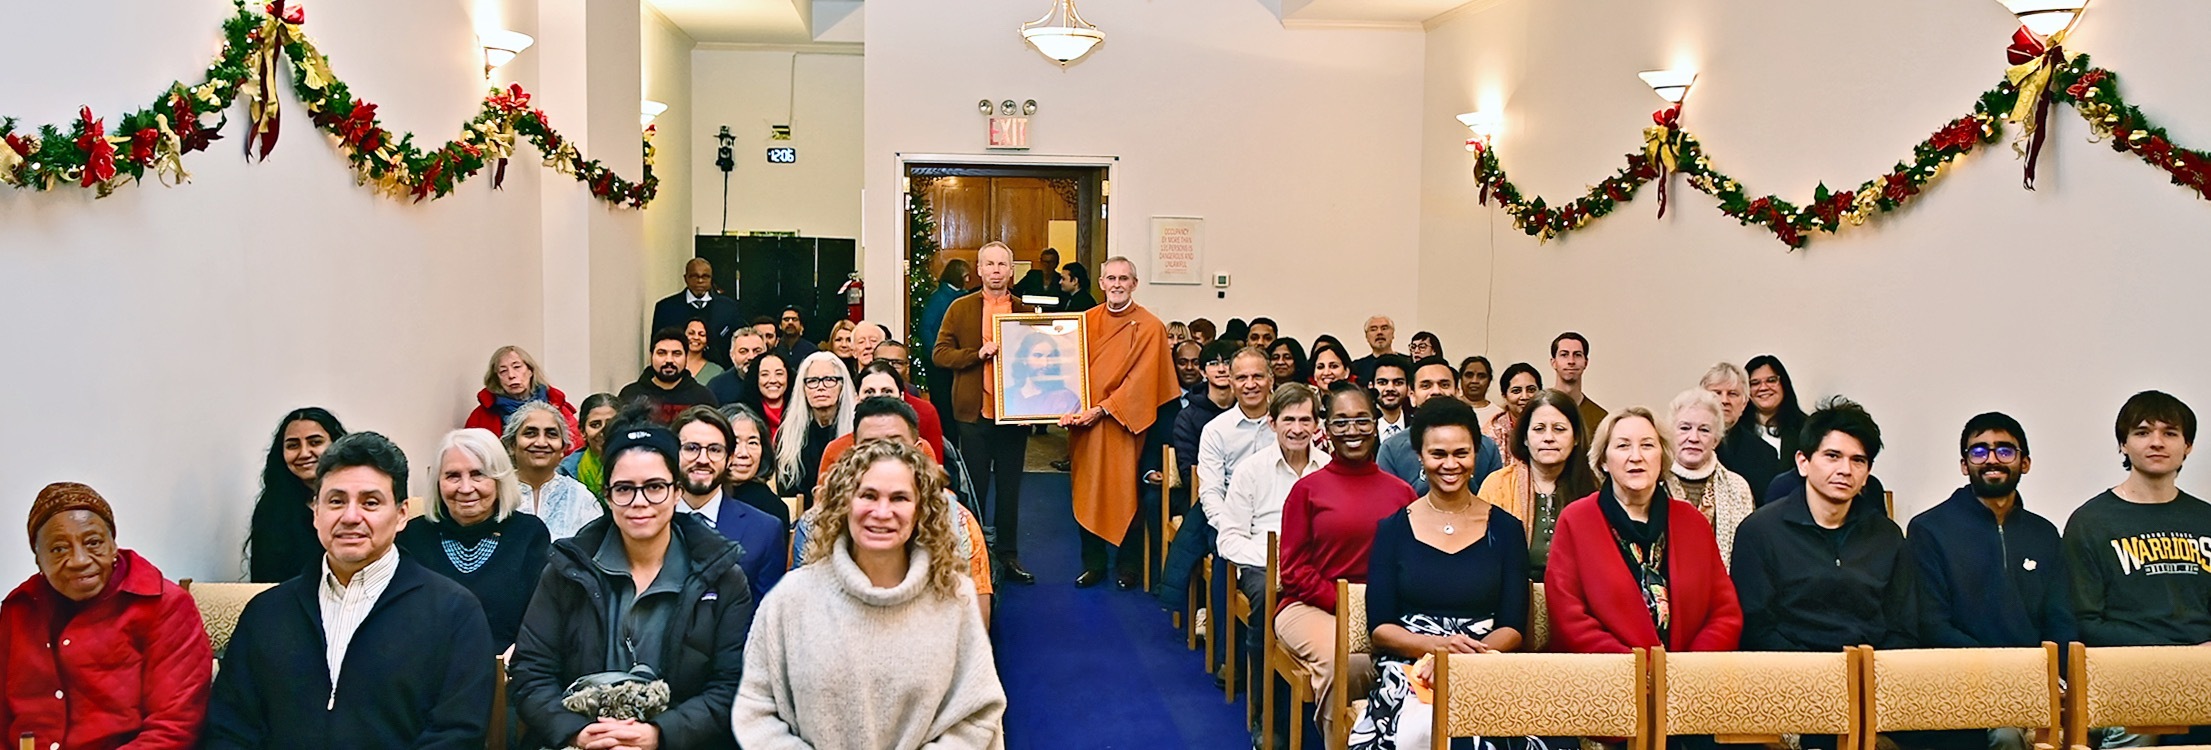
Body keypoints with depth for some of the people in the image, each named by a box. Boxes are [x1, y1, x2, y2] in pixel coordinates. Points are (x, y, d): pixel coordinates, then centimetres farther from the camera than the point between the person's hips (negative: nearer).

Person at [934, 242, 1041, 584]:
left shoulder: (1026, 311, 5)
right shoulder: (960, 308, 3)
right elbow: (939, 353, 0)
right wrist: (977, 354, -16)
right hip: (974, 412, -1)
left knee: (1010, 488, 9)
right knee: (974, 487, 6)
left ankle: (1008, 555, 18)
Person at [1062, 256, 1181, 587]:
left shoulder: (1150, 327, -6)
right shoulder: (1086, 321, 7)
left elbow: (1140, 381, -11)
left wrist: (1102, 410, -16)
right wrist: (1069, 410, -9)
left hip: (1123, 425, -4)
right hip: (1085, 423, 4)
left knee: (1126, 495, 4)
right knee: (1088, 494, 8)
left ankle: (1129, 566, 18)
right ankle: (1093, 563, 20)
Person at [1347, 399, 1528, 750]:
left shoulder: (1505, 529, 10)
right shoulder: (1393, 530, 9)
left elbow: (1513, 628, 5)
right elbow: (1379, 626, 4)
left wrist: (1465, 656, -15)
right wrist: (1436, 645, -15)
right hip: (1409, 666, 0)